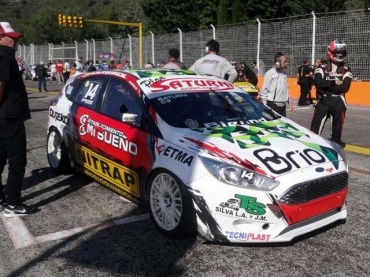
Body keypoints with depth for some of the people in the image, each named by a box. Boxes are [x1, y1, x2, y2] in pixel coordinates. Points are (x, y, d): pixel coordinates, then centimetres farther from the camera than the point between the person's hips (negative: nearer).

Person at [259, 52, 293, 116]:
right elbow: (264, 90, -9)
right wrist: (264, 106, -11)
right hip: (273, 104, -7)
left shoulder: (284, 73, 11)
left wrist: (289, 100, 17)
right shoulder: (270, 73, -10)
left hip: (283, 105, 7)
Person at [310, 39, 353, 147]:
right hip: (323, 101, -1)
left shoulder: (346, 70, 3)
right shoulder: (322, 68, 3)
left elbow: (345, 87, -11)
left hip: (338, 102, 1)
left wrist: (326, 86, -11)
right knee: (316, 125, -2)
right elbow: (317, 82, -14)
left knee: (337, 126, 10)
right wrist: (334, 82, -15)